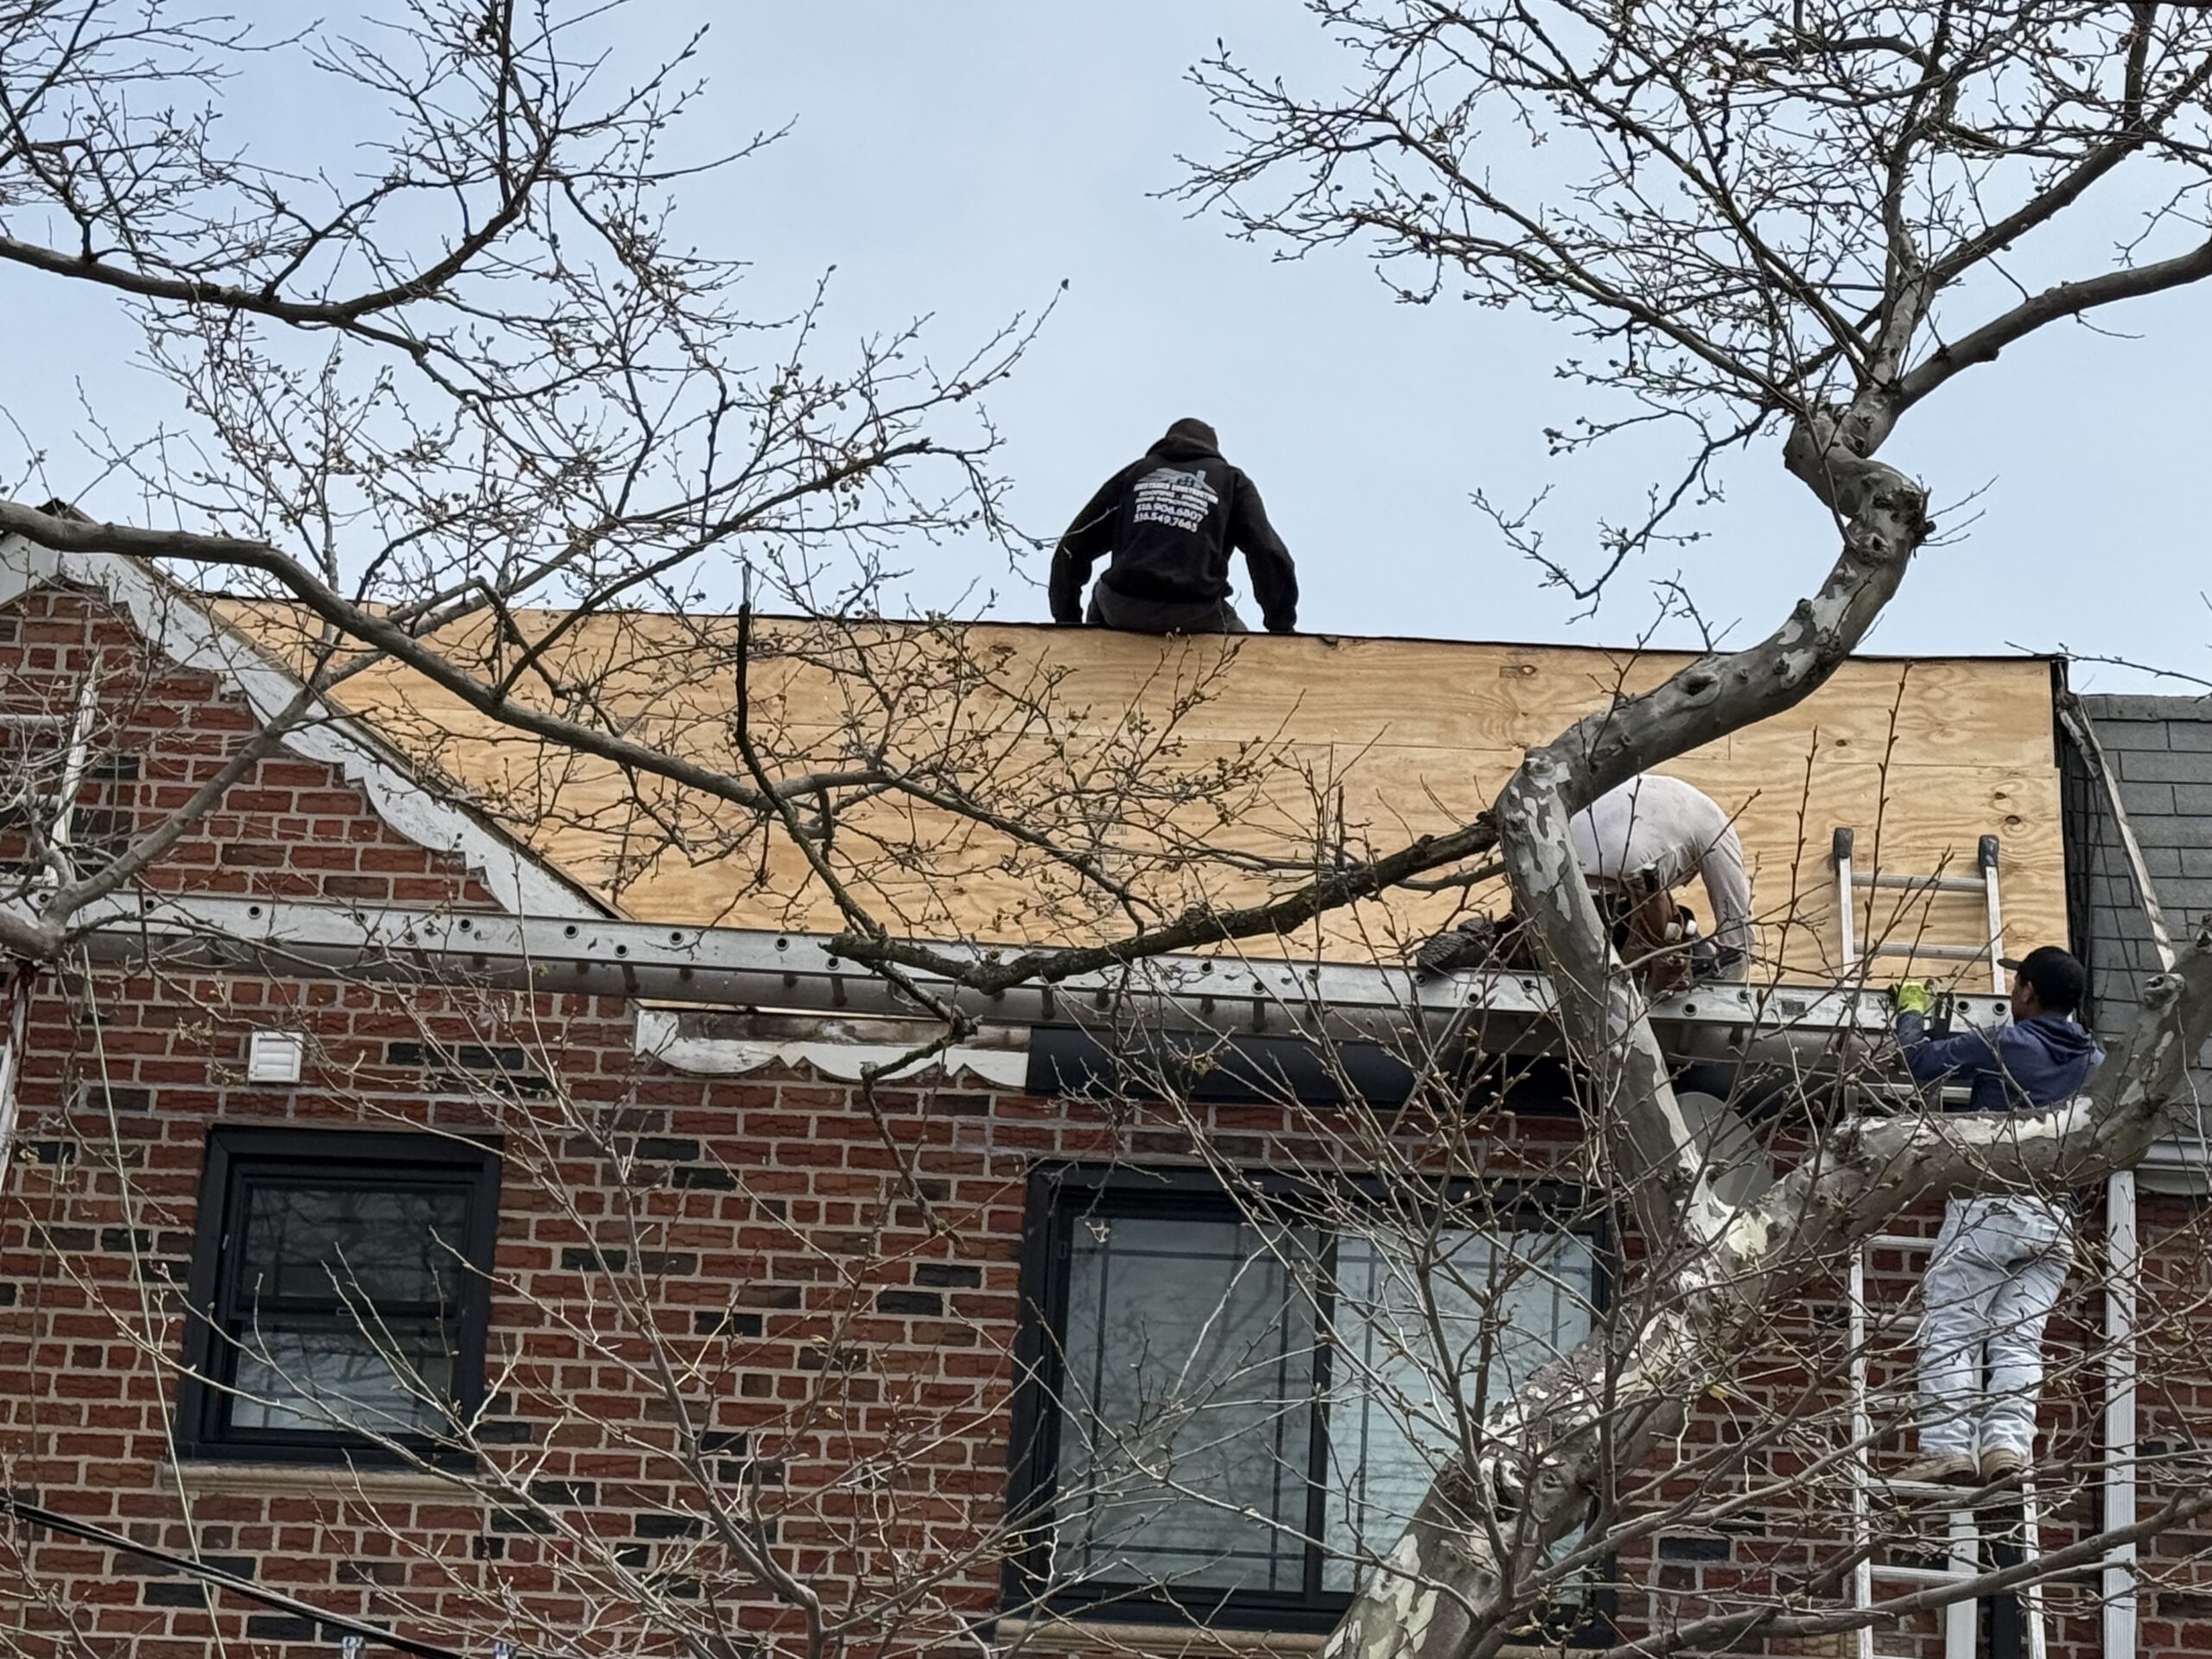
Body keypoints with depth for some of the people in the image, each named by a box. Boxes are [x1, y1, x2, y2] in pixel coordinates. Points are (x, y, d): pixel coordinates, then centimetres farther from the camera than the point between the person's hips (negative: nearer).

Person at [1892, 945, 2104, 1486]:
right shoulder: (2095, 1063, 13)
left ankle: (1949, 1447, -14)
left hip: (1989, 1207, -5)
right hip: (2056, 1218, 5)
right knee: (2018, 1339, 3)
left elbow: (1922, 1060, -2)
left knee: (1950, 1331, -4)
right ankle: (2007, 1445, -12)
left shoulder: (2005, 1045, -5)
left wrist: (1911, 1009, 17)